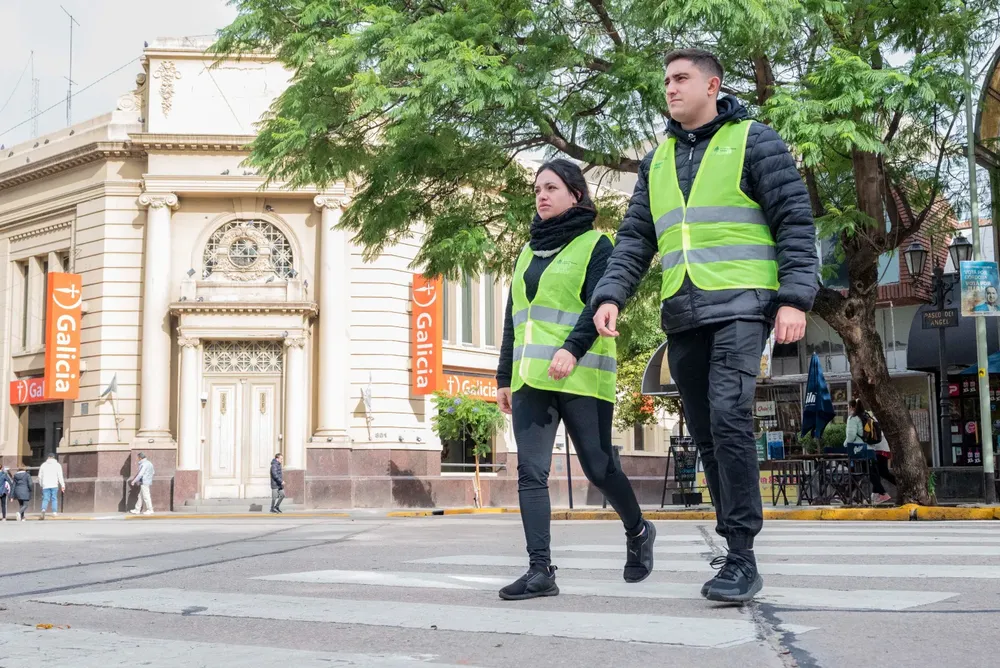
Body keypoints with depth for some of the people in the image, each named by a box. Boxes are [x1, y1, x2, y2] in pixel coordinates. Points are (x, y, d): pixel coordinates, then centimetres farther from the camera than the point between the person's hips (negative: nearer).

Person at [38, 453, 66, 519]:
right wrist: (62, 485, -3)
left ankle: (43, 509, -23)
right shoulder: (57, 465, 3)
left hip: (45, 485, 1)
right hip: (54, 485, -1)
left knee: (45, 499, 0)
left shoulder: (43, 465, 10)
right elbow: (60, 476, -3)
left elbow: (40, 476, 12)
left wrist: (41, 485, 24)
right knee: (54, 499, 6)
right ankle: (54, 512, 1)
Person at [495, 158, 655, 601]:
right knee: (531, 472, -6)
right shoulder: (529, 252, 21)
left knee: (598, 467, 0)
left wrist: (572, 348, -28)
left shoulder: (594, 245, 2)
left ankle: (638, 532, 27)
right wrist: (504, 377, 18)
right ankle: (540, 570, -9)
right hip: (530, 378, 6)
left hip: (580, 376, -6)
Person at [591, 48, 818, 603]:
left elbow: (795, 221, -3)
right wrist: (610, 295, 0)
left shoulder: (754, 141, 3)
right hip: (682, 315, 6)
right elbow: (635, 239, 16)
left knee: (728, 418, -20)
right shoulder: (657, 161, 19)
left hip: (740, 306, -6)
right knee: (706, 433, 5)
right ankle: (739, 552, 13)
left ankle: (740, 557, -15)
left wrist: (795, 297, -14)